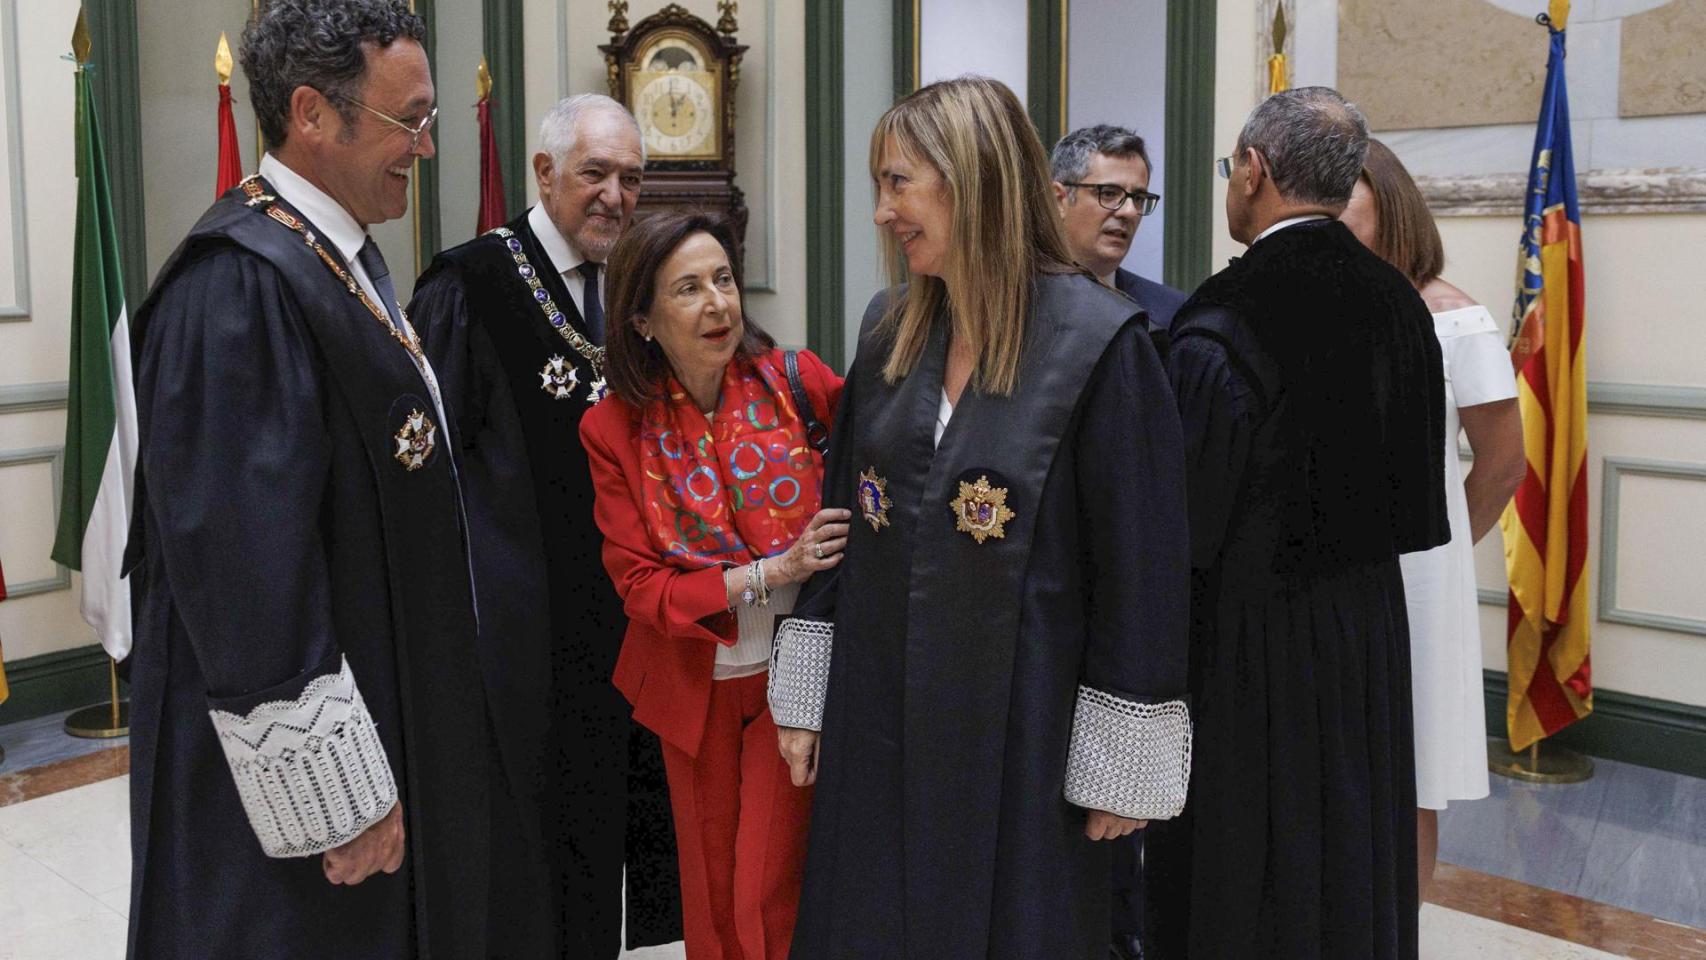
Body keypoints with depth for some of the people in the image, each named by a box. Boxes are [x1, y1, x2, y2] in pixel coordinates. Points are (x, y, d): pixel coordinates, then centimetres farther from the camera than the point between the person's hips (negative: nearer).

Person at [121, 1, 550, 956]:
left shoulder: (346, 256, 8)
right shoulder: (239, 285, -23)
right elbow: (246, 567, -26)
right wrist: (332, 796, -22)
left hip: (394, 706, 9)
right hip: (302, 759, -9)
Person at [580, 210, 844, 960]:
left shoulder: (797, 383, -14)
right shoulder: (614, 429, -11)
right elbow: (641, 587, -11)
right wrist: (774, 570, -22)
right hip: (694, 684, 2)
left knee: (772, 898, 4)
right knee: (709, 887, 19)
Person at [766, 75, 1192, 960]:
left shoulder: (1099, 342, -13)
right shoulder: (887, 329, 4)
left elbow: (1140, 565, -12)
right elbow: (841, 514, 9)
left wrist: (1121, 763, -10)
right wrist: (806, 694, 8)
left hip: (1024, 726, -5)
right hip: (879, 723, 5)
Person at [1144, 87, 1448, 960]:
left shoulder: (1220, 323, -21)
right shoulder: (1398, 305, 0)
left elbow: (1187, 515, -19)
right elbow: (1419, 483, 8)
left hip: (1249, 636, -6)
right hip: (1368, 625, 7)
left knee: (1241, 883, 7)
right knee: (1352, 844, 20)